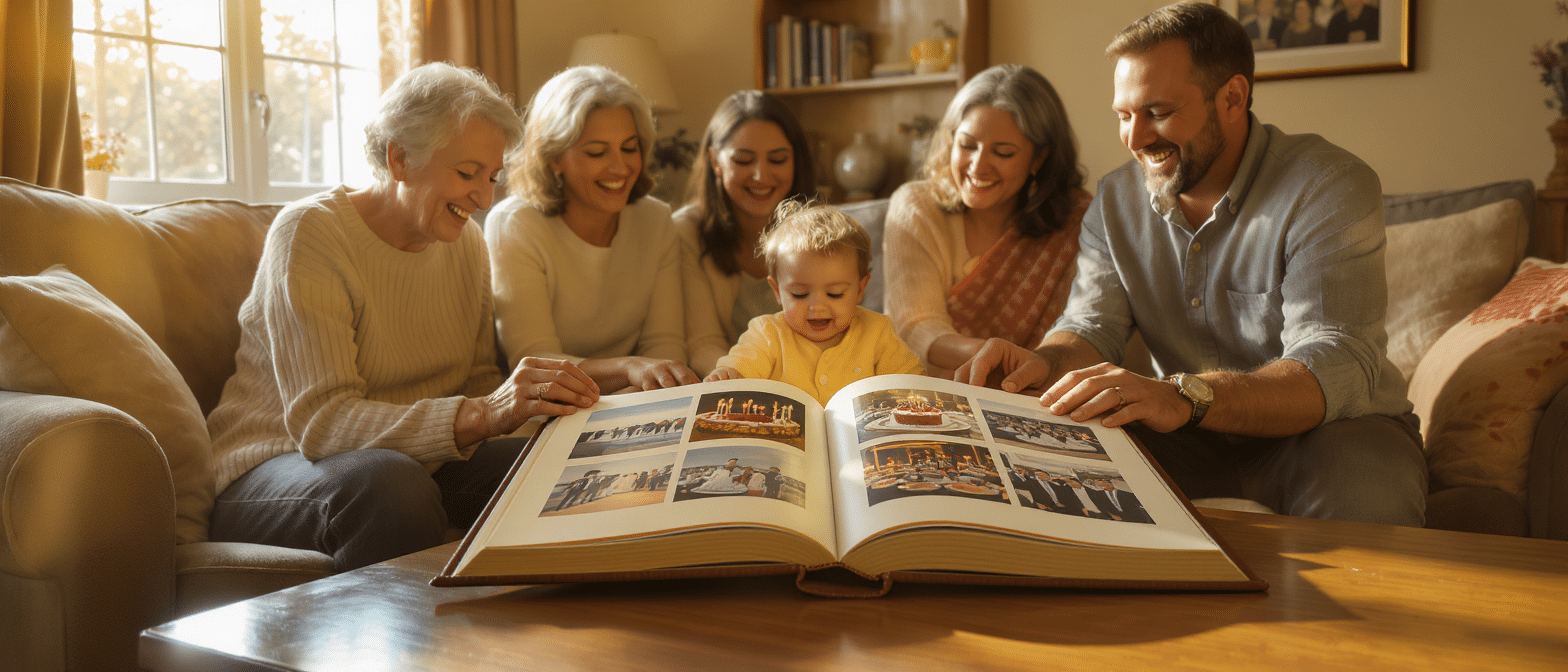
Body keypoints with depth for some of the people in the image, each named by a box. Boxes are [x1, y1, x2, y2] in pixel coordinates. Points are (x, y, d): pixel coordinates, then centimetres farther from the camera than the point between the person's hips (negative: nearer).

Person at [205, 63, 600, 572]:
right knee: (390, 483, -38)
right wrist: (481, 415, -40)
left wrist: (547, 395, -16)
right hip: (278, 468, -5)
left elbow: (476, 380, 7)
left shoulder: (466, 241, 6)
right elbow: (320, 421, -26)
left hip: (417, 462, 6)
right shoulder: (308, 233, -16)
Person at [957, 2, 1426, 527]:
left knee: (1364, 493, -37)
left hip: (1325, 427, -3)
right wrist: (1045, 362, -31)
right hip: (1191, 437, 4)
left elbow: (1337, 370, -30)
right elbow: (1091, 327, -4)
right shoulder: (1117, 199, 1)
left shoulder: (1331, 189, -17)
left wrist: (1182, 397, -48)